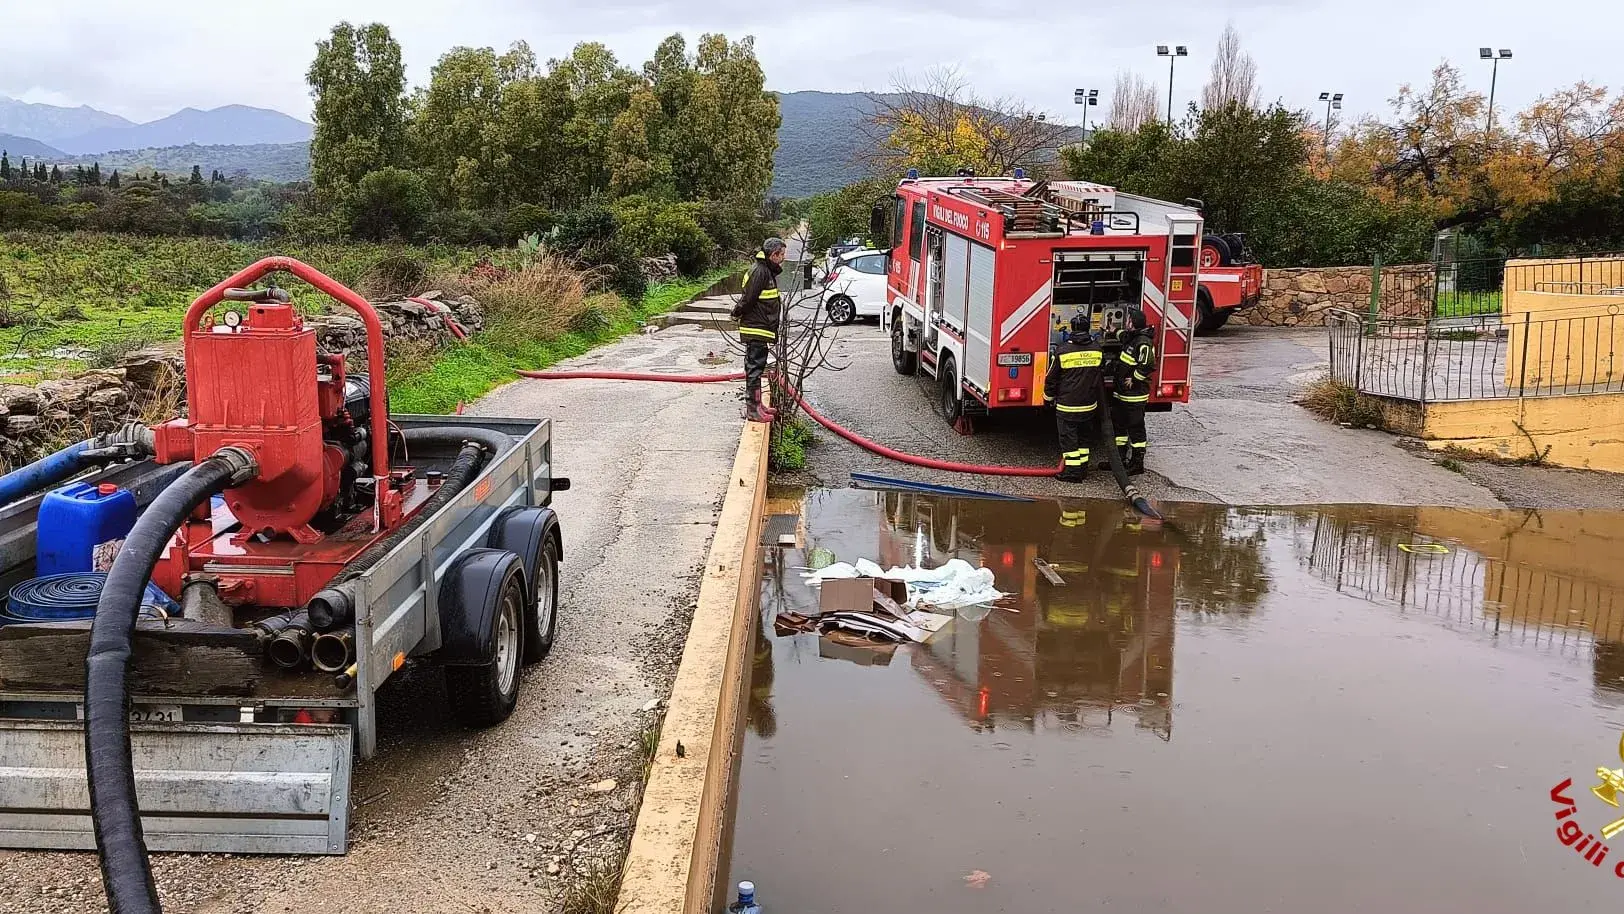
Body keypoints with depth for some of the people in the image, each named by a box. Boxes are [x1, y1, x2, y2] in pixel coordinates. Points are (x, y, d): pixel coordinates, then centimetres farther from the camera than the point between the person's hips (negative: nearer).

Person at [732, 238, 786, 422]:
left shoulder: (767, 270, 16)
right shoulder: (759, 271, -18)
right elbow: (748, 298, -19)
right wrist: (738, 314, -5)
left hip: (761, 330, 10)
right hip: (756, 329, -10)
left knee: (756, 368, 16)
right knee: (755, 367, -6)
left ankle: (756, 404, 26)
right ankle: (753, 409, -4)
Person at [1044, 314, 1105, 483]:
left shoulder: (1063, 351, -11)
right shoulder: (1097, 349, 1)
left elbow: (1052, 378, -4)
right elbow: (1101, 375, 16)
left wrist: (1049, 397, 11)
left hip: (1067, 405, -4)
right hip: (1089, 404, 4)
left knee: (1069, 438, 3)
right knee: (1084, 437, 16)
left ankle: (1072, 472, 3)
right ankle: (1083, 469, 22)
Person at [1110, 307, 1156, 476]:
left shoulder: (1143, 343, -21)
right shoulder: (1131, 337, 10)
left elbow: (1148, 365, -33)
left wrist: (1134, 379, -24)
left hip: (1134, 396, -10)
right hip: (1121, 394, 10)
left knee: (1136, 429, -1)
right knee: (1118, 425, 17)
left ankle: (1138, 463, 6)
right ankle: (1120, 459, 27)